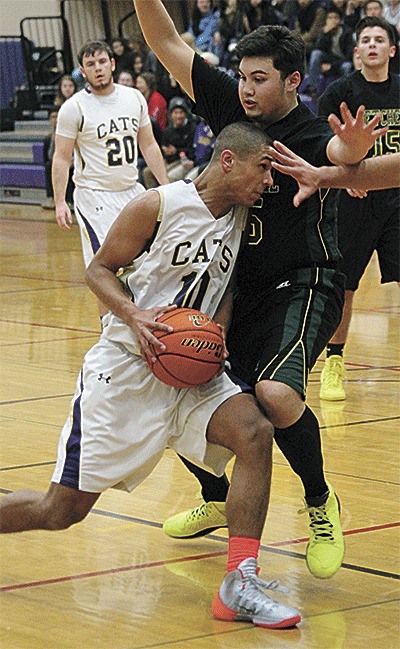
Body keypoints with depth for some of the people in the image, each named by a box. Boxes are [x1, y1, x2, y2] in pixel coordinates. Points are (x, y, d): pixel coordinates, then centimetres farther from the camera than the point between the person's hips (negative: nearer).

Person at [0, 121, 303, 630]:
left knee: (254, 432, -22)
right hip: (125, 365, -5)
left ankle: (239, 586, -21)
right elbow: (99, 270, -5)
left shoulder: (241, 217, 5)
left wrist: (218, 332, 1)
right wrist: (134, 316, -20)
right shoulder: (158, 206, -12)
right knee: (64, 510, -4)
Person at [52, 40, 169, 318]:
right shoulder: (74, 107, -9)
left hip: (131, 191, 6)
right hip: (94, 196, -5)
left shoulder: (135, 98, 5)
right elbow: (62, 157, -7)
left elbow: (149, 146, 12)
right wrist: (60, 202, -15)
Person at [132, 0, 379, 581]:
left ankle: (321, 504, -6)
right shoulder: (231, 105, 1)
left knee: (274, 392, -32)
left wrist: (355, 146, -62)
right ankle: (217, 500, 33)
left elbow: (344, 154, -39)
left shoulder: (311, 137, -15)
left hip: (302, 288, -7)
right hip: (238, 287, 7)